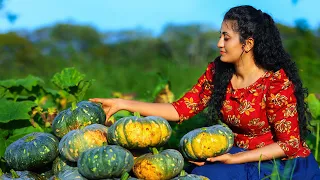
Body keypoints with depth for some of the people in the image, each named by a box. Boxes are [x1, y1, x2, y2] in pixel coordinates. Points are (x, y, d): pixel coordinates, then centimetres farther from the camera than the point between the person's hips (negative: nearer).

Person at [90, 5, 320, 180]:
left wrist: (233, 159, -26)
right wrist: (122, 104, -11)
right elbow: (180, 110, -5)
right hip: (239, 156, 5)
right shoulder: (217, 72, -3)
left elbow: (288, 144, -17)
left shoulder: (277, 83, -21)